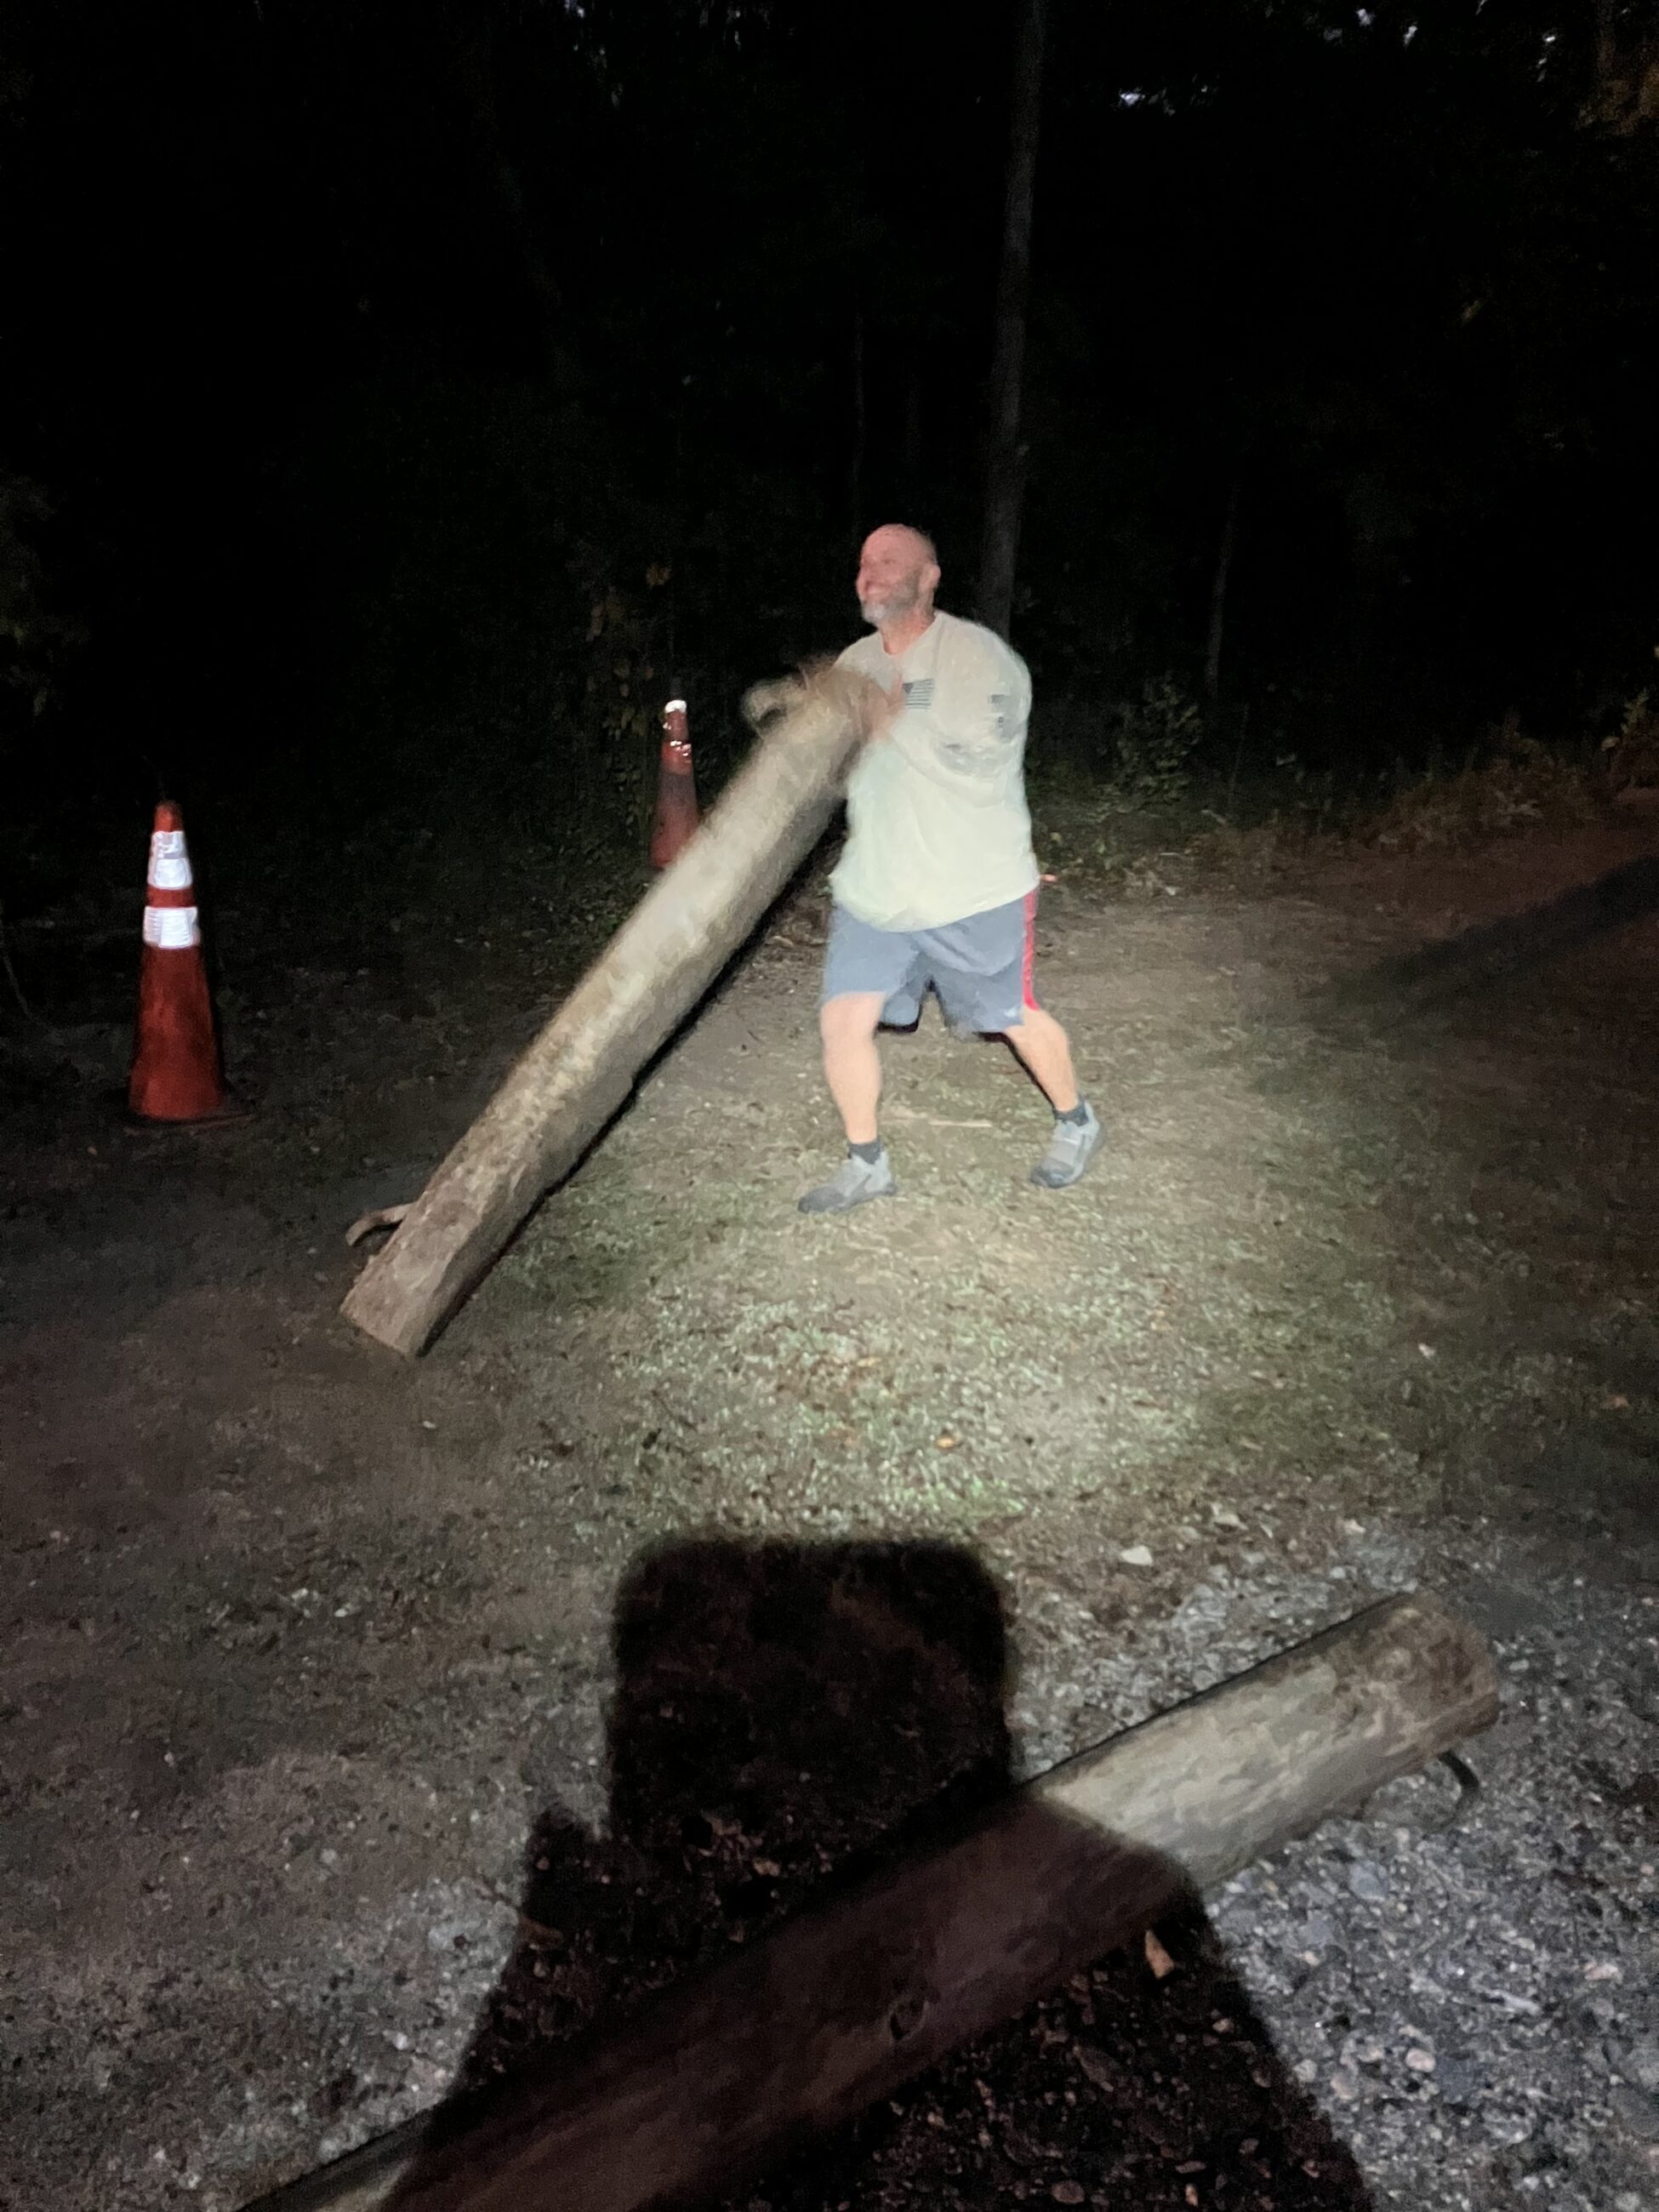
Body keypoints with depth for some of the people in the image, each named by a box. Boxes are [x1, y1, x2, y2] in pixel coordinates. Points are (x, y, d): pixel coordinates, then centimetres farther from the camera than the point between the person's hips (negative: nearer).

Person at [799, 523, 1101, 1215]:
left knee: (1014, 1017, 9)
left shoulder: (977, 656, -12)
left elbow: (980, 761, -23)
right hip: (874, 887, 5)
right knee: (842, 1020, -2)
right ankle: (866, 1164, 16)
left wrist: (894, 719, -24)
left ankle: (1076, 1122, 36)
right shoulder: (856, 664, 8)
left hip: (972, 890, -5)